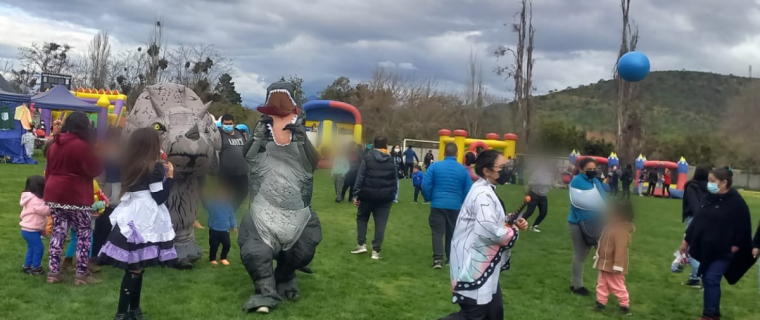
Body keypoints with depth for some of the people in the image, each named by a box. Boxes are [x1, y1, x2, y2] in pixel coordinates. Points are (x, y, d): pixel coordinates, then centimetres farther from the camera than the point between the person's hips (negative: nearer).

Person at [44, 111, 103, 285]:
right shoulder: (82, 145, -14)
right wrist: (98, 158, 5)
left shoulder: (54, 145, 11)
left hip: (55, 194, 7)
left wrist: (49, 190, 24)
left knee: (58, 232, 12)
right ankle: (81, 274, 2)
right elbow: (95, 170, -11)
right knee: (84, 234, 2)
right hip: (76, 196, -7)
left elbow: (48, 171, 17)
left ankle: (53, 271, 13)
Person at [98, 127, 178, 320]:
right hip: (145, 219, -8)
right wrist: (170, 176, -2)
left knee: (136, 267, 15)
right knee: (135, 268, -4)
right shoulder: (155, 168, -12)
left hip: (132, 216, 8)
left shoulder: (131, 164, 10)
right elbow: (160, 198, -11)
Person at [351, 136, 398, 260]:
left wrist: (356, 195, -2)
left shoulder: (367, 158, -3)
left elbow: (360, 178, -6)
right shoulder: (392, 161, 6)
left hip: (367, 195, -1)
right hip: (385, 197, 1)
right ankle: (376, 251, 2)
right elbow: (395, 180, 7)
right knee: (380, 223, 4)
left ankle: (361, 244, 10)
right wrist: (393, 195, 14)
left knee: (362, 218, 19)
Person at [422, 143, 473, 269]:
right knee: (452, 233, 15)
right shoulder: (463, 170, -1)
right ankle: (451, 259, 23)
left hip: (438, 204, -2)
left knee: (437, 232, 2)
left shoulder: (435, 166, -5)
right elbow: (468, 190, 3)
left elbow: (425, 185, -6)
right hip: (455, 206, 2)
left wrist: (428, 198, 11)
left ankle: (438, 259, -12)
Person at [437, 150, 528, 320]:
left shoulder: (487, 191, 14)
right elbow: (488, 229, -31)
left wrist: (513, 221, 6)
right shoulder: (483, 194, -20)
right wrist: (514, 232, -14)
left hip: (483, 264, 11)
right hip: (474, 265, -11)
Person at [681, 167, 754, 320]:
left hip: (723, 250, -7)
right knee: (707, 279, 12)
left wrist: (736, 246, -12)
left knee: (711, 280, -8)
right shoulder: (710, 198, 8)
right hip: (706, 248, 7)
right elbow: (698, 220, 13)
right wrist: (687, 240, 15)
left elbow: (743, 227, -11)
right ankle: (711, 307, 28)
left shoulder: (736, 202, -13)